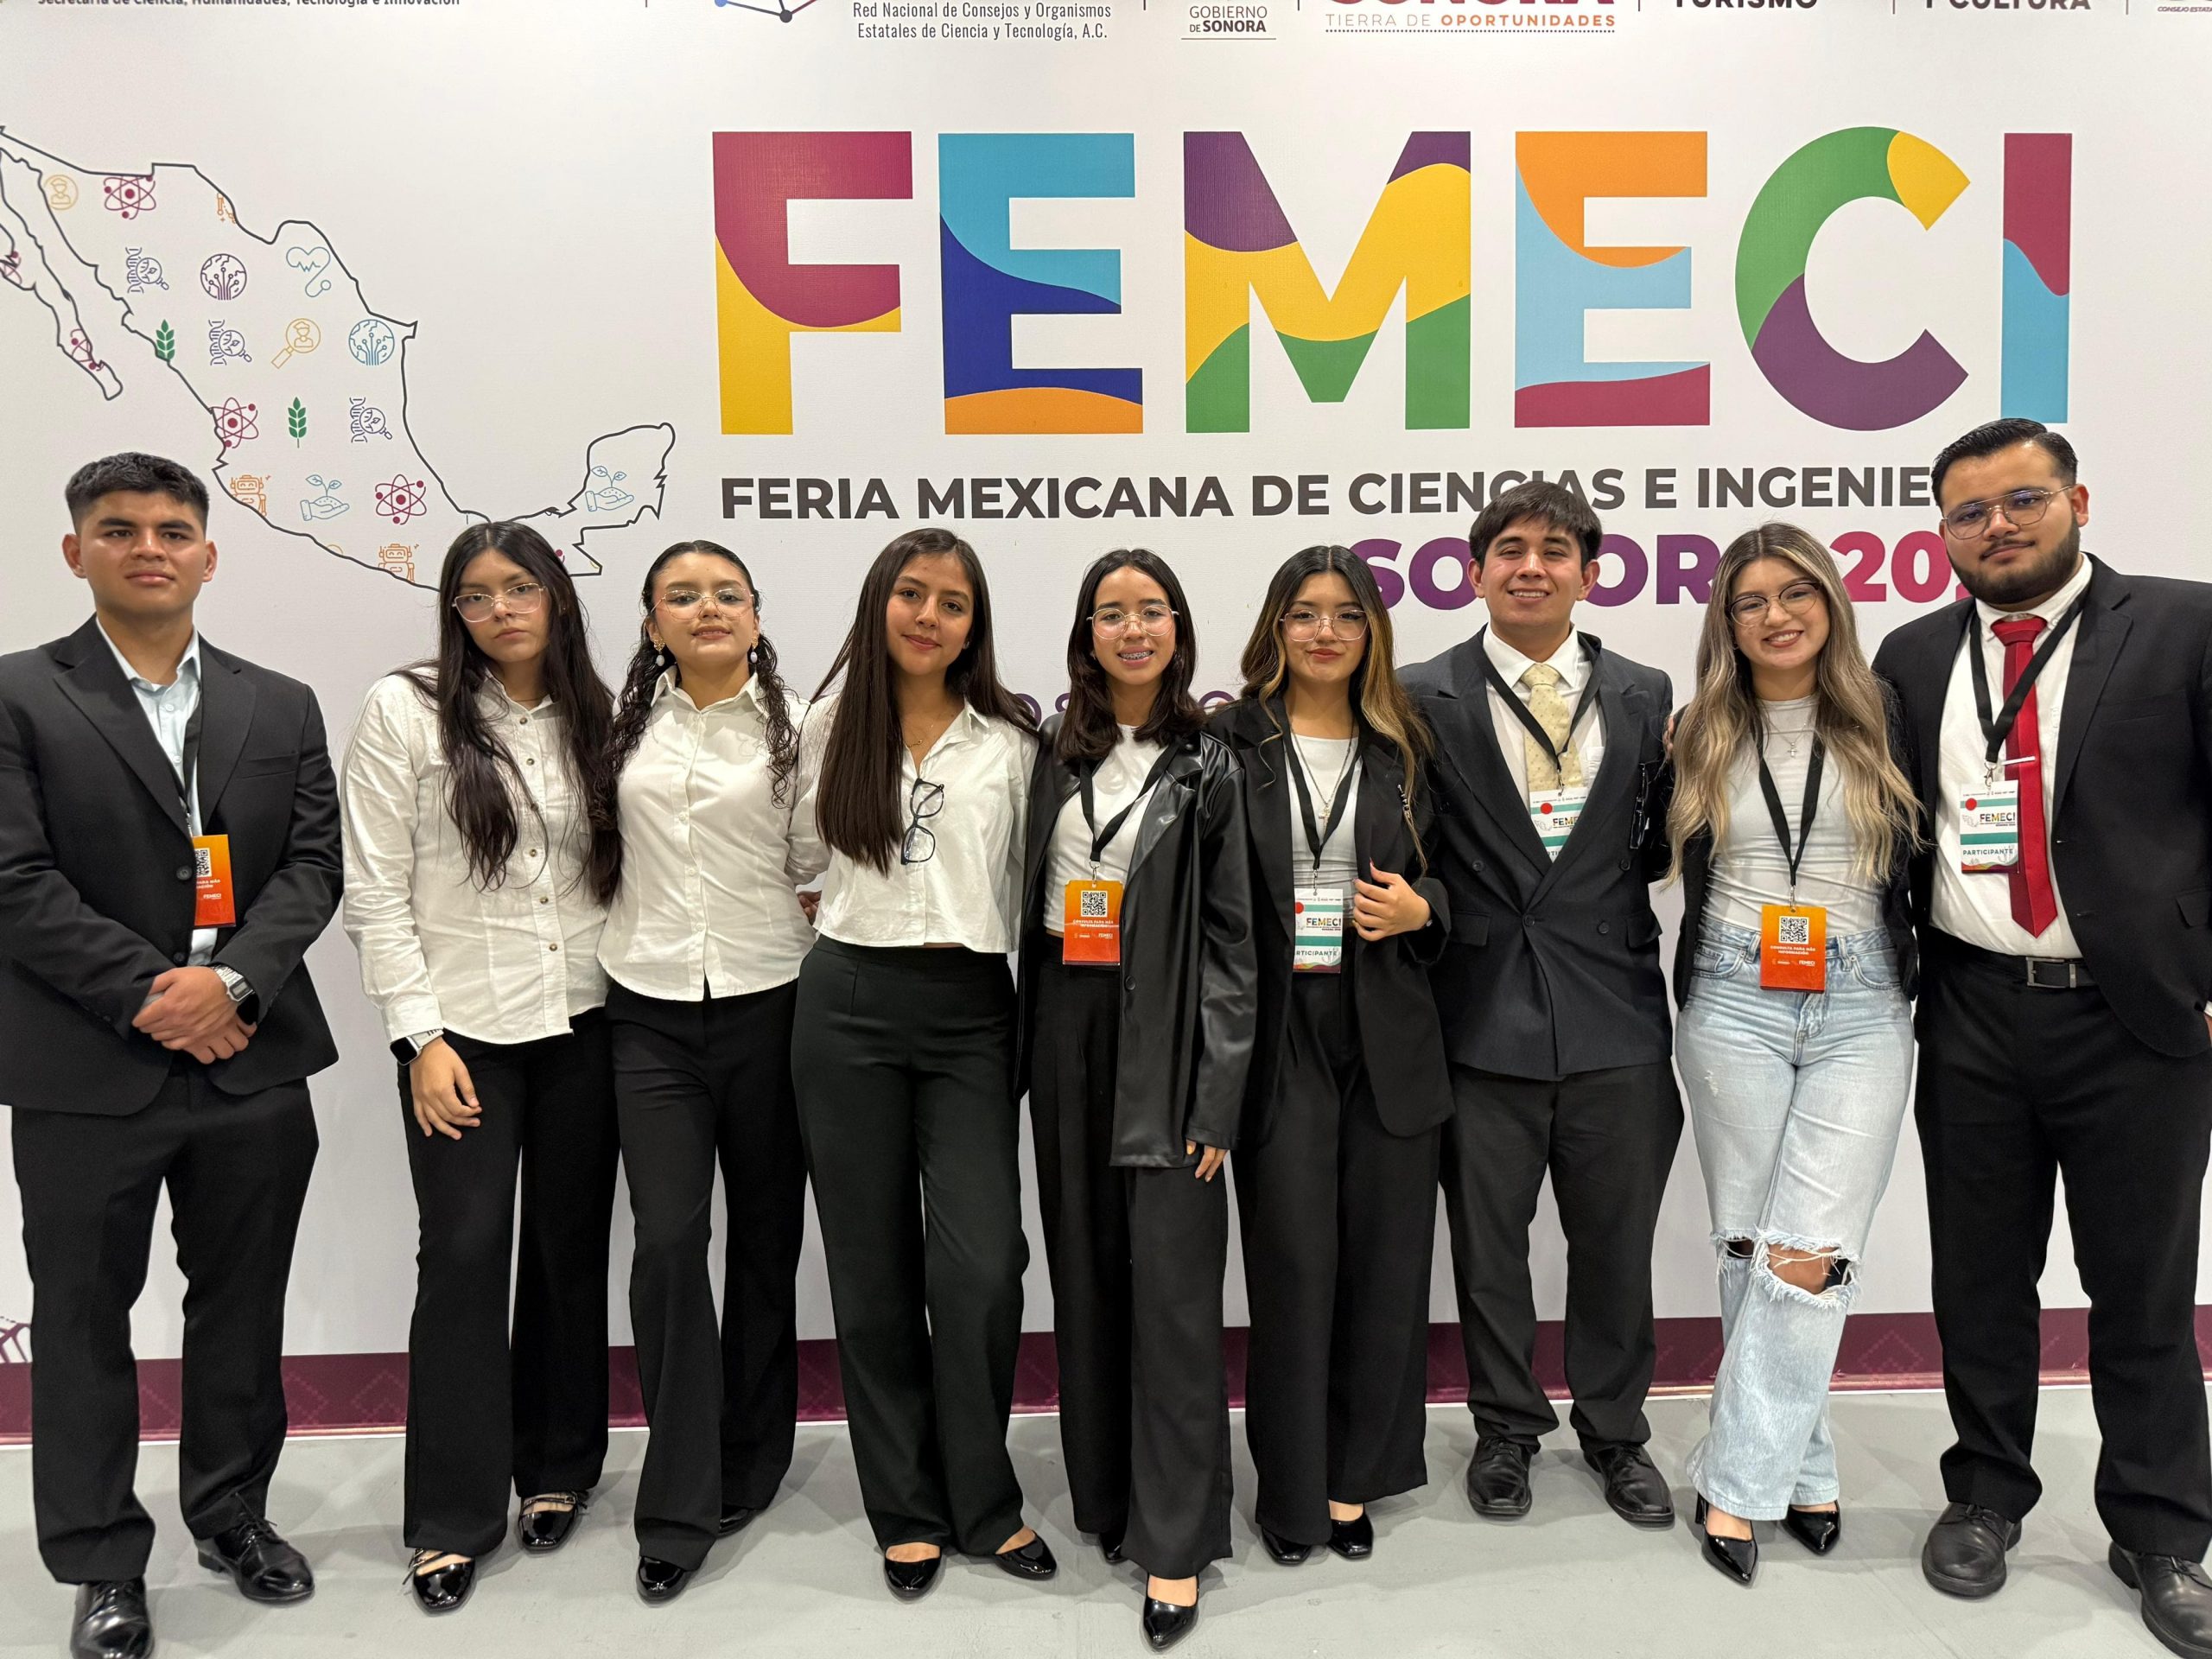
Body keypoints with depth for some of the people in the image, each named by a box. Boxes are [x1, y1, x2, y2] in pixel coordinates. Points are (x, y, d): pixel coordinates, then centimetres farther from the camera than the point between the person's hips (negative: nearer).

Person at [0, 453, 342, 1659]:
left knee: (243, 1306, 15)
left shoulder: (281, 707, 9)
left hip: (254, 1061, 3)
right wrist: (150, 997, -15)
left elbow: (314, 865, 2)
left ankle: (232, 1511, 34)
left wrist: (228, 980, -13)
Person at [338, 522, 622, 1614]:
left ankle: (556, 1471, 28)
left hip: (583, 1021, 3)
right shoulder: (404, 709, -4)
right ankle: (452, 1517, 12)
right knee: (464, 1254, -2)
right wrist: (421, 1037, -10)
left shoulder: (594, 717, 7)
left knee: (570, 1247, 10)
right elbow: (375, 892, -6)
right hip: (461, 1026, -3)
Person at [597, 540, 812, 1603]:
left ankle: (749, 1465, 29)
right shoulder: (625, 725, 6)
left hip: (767, 1005, -1)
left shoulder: (796, 726, -1)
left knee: (764, 1236, 10)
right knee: (668, 1242, -6)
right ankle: (680, 1507, 5)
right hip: (650, 1012, 1)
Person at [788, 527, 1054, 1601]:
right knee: (874, 1266, 7)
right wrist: (862, 913, 12)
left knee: (981, 1266, -9)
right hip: (848, 1006, 1)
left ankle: (982, 1501, 13)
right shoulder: (831, 724, 7)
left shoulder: (1010, 740, 3)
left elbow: (1020, 880, 8)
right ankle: (908, 1510, 23)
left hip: (969, 1010, -1)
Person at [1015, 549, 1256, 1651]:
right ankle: (1105, 1489, 28)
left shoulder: (1206, 763, -1)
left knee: (1171, 1280, -3)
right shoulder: (1052, 749, 8)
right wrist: (1024, 1044, 5)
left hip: (1166, 1031, -4)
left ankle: (1174, 1546, 7)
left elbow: (1231, 935, -4)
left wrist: (1217, 1095, -10)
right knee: (1085, 1265, 11)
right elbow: (1025, 896, 11)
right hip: (1066, 1023, 4)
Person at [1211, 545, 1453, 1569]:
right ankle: (1290, 1489, 20)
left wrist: (1419, 909, -5)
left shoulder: (1405, 751, 9)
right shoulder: (1230, 742, 1)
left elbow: (1447, 875, 18)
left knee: (1384, 1260, 8)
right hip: (1277, 1034, -3)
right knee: (1293, 1264, 2)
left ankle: (1354, 1478, 26)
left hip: (1387, 1037, 3)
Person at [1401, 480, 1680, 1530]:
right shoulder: (1422, 700, -1)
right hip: (1484, 1016, -2)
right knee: (1488, 1240, 12)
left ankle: (1615, 1430, 35)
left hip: (1615, 1015, 2)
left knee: (1616, 1241, 14)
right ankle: (1506, 1426, 34)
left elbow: (1663, 845, 10)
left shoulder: (1644, 696, 7)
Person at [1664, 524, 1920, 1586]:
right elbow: (1662, 859, 17)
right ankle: (1805, 1474, 19)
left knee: (1808, 1255, -8)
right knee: (1747, 1248, 4)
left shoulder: (1884, 724, 4)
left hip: (1860, 1006, -1)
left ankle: (1737, 1486, 4)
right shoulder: (1699, 740, 7)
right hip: (1732, 1005, 1)